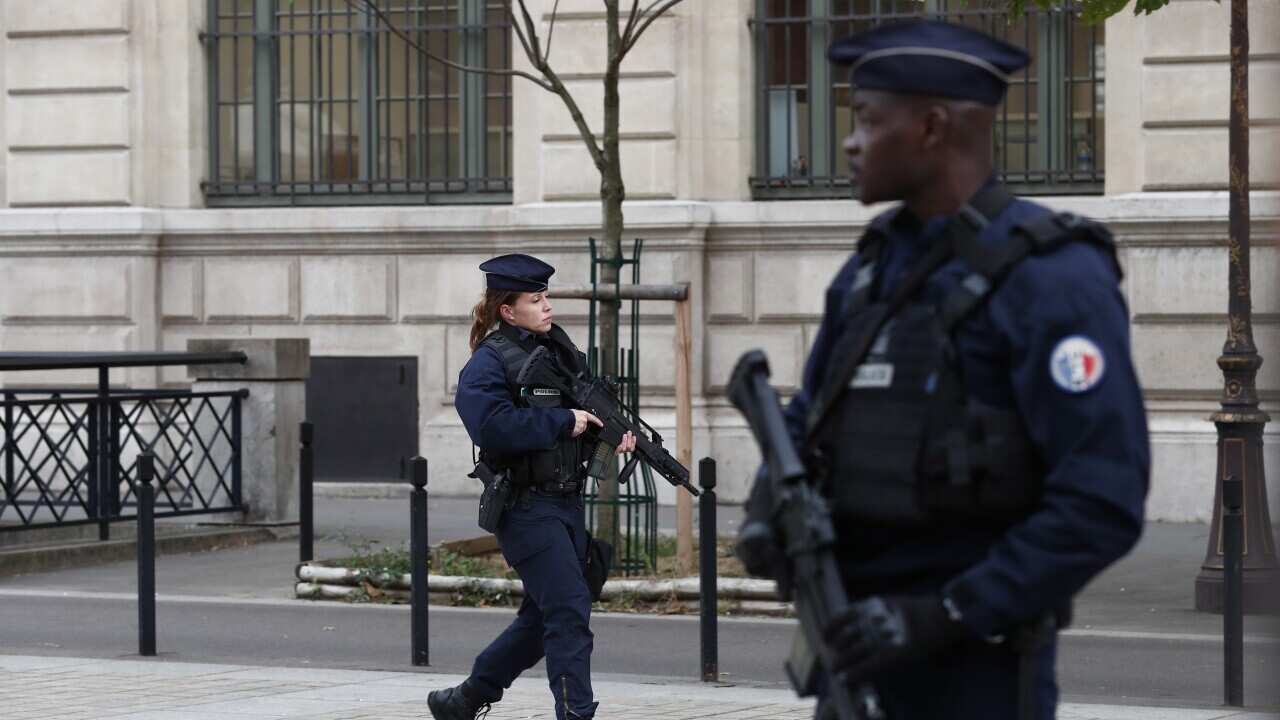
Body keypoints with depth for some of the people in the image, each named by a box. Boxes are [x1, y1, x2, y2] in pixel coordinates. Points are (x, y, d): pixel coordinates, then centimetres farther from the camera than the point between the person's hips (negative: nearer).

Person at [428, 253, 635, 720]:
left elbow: (589, 406, 24)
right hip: (526, 506, -8)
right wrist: (564, 422, -21)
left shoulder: (561, 350, 14)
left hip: (567, 502, 8)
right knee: (570, 609, -14)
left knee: (542, 618, 14)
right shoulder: (489, 362, -11)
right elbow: (495, 427, -25)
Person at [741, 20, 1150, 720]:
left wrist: (946, 617, -24)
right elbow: (810, 424, 19)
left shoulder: (1053, 276, -15)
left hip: (976, 663, -8)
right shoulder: (875, 265, 12)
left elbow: (1103, 505, -21)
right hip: (866, 643, 8)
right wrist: (771, 509, -6)